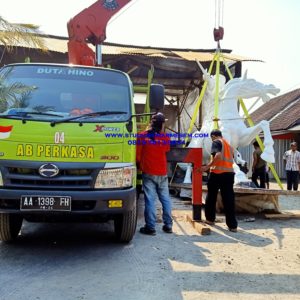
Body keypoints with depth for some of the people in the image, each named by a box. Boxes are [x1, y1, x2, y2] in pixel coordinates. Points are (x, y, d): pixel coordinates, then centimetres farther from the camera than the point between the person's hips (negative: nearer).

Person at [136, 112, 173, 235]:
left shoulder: (142, 136, -5)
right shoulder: (165, 138, 0)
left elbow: (137, 156, -2)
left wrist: (140, 165, 17)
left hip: (148, 173, -2)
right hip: (162, 173, 2)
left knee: (150, 200, -1)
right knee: (165, 199, 12)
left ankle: (150, 227, 1)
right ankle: (168, 225, 18)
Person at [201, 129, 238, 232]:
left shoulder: (216, 142, 0)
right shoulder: (228, 144, 22)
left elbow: (218, 155, -19)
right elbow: (230, 159, 20)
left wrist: (208, 166, -16)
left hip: (217, 173, -6)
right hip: (230, 173, 6)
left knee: (211, 197, 13)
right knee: (229, 200, 3)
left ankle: (210, 219, 25)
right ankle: (233, 225, -2)